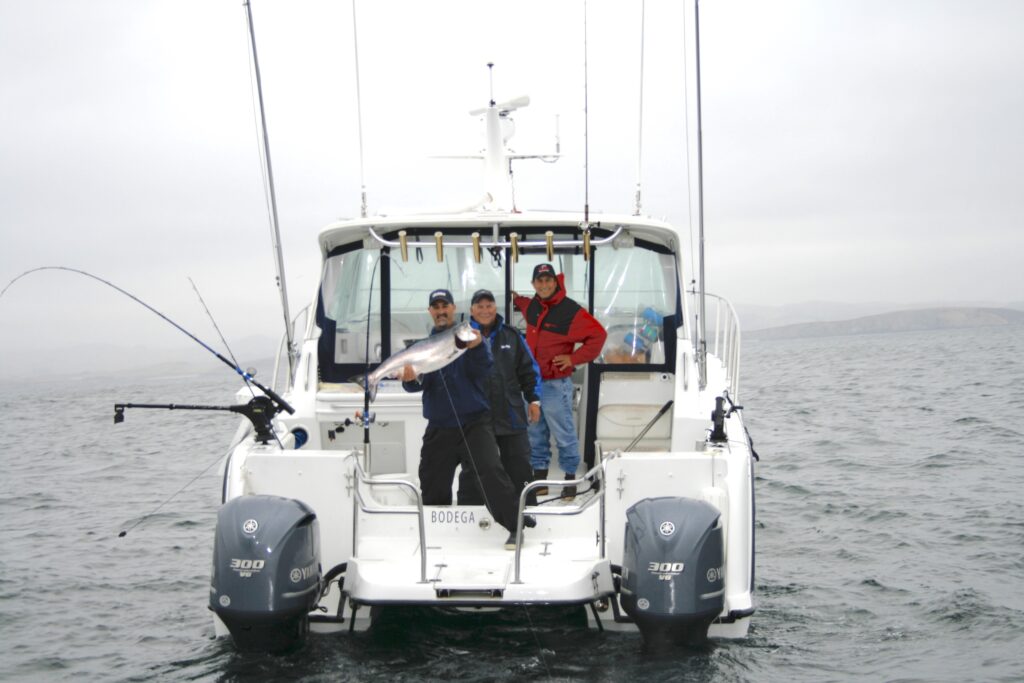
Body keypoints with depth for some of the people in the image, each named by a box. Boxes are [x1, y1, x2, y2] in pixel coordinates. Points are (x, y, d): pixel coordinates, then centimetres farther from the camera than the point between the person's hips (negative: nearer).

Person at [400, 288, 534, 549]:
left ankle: (515, 525, -16)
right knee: (432, 483, 9)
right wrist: (410, 378, -23)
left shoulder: (468, 337, 1)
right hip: (439, 427, 4)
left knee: (490, 470, -23)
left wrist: (476, 348, -30)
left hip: (474, 422, -3)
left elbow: (483, 373, -11)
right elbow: (417, 384, 1)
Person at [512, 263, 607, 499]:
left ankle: (570, 477, 10)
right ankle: (539, 475, 21)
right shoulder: (532, 306, 7)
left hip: (556, 384, -6)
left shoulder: (570, 311, -14)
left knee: (563, 433, -1)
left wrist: (574, 358, -13)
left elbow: (598, 335, -12)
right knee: (536, 433, 12)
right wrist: (516, 299, 21)